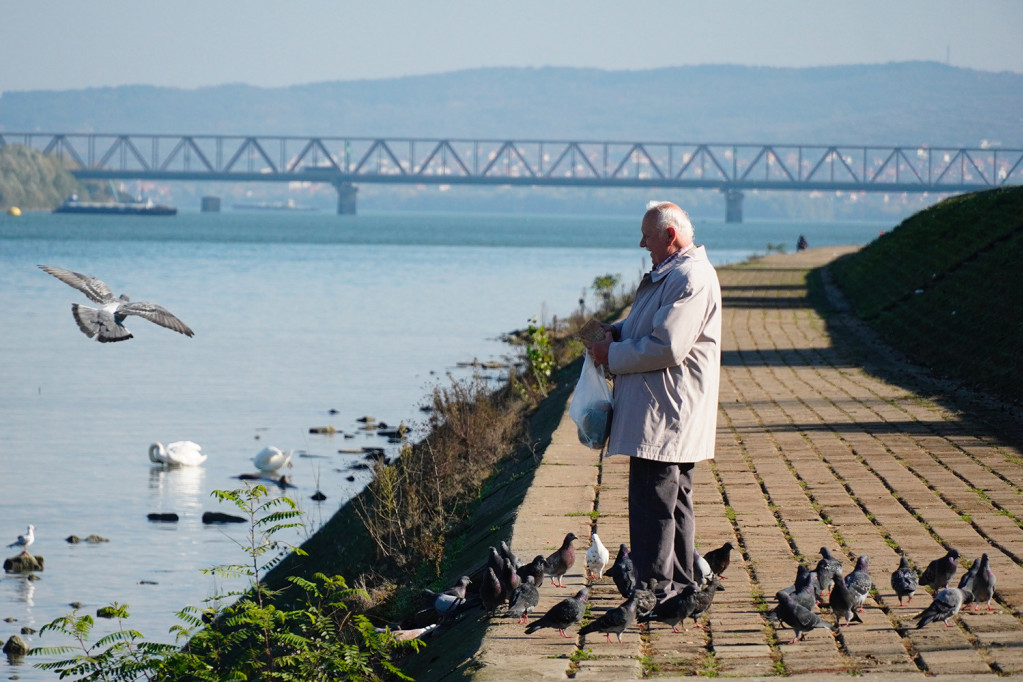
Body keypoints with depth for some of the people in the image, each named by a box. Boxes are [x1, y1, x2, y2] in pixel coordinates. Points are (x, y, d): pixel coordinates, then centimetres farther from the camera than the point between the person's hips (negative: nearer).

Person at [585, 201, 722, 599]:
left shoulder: (689, 279, -18)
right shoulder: (670, 274, 17)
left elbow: (666, 347, -24)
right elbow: (653, 329, 29)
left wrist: (612, 354, -14)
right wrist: (617, 332, 9)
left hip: (664, 417, -11)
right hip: (667, 416, 11)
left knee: (653, 503, -10)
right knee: (673, 502, 16)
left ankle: (655, 591, -10)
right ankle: (679, 587, 23)